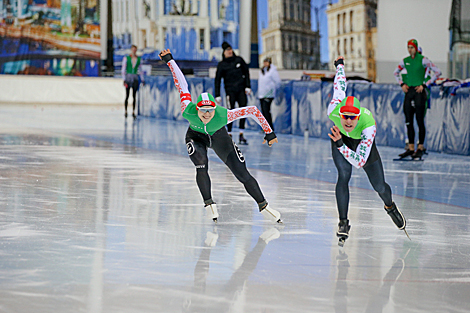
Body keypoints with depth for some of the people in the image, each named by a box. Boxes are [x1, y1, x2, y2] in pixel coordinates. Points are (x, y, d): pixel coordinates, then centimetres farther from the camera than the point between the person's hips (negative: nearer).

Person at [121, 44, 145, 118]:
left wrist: (142, 79, 9)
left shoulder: (139, 59, 7)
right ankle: (125, 111, 7)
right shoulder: (126, 58, -3)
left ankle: (133, 112, 3)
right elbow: (123, 69, -3)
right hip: (128, 78, -2)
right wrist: (124, 80, -10)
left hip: (135, 79, 2)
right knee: (127, 96, -1)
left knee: (134, 96, 1)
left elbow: (140, 70, 14)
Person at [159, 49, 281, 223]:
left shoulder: (223, 115, -41)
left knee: (242, 174, -3)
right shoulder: (188, 111, -37)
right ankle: (209, 204, -11)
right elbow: (182, 85, -24)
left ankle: (263, 206, 12)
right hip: (196, 136, 0)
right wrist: (169, 61, -15)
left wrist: (268, 132, -24)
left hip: (218, 137, 0)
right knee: (201, 166, -30)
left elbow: (252, 110, -32)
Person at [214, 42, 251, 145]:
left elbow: (246, 72, 14)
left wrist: (248, 86, 5)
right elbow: (217, 80, 1)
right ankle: (229, 135, -1)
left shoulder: (239, 60, 8)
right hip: (230, 90, -3)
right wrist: (217, 95, -4)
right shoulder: (221, 65, 1)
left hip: (241, 89, 3)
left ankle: (241, 135, 1)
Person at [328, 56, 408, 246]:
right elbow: (340, 86, -16)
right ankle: (343, 223, -13)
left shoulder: (369, 125, -44)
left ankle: (390, 207, 41)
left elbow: (359, 162, -45)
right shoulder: (333, 110, -38)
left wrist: (340, 145, -57)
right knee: (343, 176, -23)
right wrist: (340, 65, 5)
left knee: (380, 187, 5)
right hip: (340, 138, 1)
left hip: (363, 142, -1)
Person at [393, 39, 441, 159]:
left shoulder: (423, 60, -7)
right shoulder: (405, 61, 9)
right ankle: (411, 148, 10)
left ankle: (420, 148, 2)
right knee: (408, 121, 5)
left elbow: (437, 72, -8)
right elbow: (396, 72, 27)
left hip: (419, 92, -6)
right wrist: (402, 84, 11)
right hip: (408, 92, 6)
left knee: (420, 121, -4)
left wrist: (425, 85, -11)